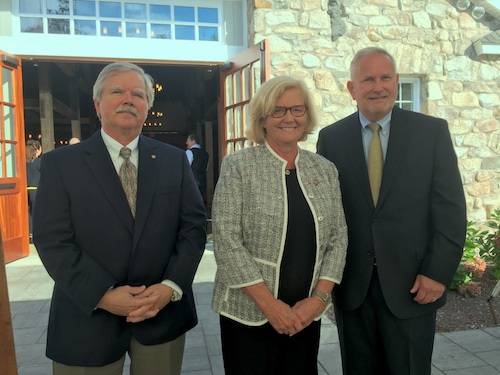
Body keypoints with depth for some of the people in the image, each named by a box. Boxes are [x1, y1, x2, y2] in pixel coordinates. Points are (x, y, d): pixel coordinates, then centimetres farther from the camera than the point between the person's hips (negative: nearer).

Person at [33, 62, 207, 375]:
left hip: (164, 314, 2)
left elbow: (194, 225, 0)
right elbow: (53, 240, -8)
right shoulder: (61, 163, -2)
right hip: (88, 317, -1)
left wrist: (171, 286, -12)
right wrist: (102, 295, -16)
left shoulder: (174, 160, 4)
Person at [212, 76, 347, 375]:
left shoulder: (325, 170, 4)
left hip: (306, 314, 4)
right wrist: (269, 303, -14)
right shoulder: (238, 166, -7)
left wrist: (319, 297, -7)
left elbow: (338, 239, 4)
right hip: (248, 313, -3)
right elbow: (226, 241, -13)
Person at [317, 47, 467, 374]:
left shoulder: (432, 131, -1)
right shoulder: (331, 138, 1)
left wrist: (438, 272, -8)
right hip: (351, 285, 1)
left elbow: (450, 209, -3)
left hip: (412, 284, -1)